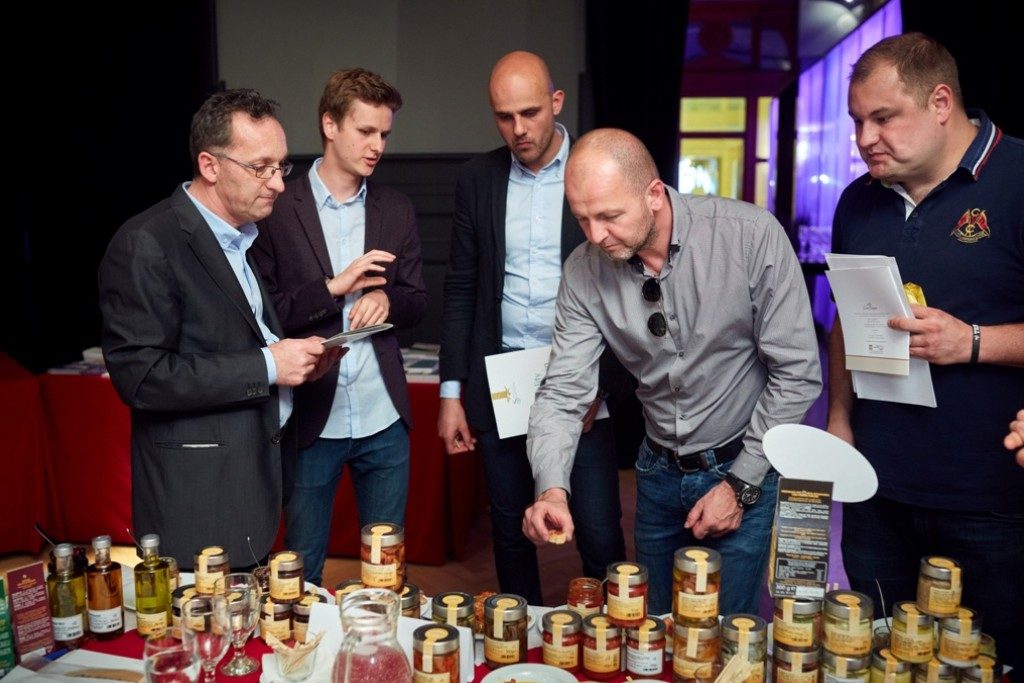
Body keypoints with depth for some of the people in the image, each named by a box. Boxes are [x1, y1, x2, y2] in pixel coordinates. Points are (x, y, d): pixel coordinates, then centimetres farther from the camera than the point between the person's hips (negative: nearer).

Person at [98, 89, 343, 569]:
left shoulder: (246, 237, 13)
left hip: (258, 478, 8)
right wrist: (266, 366, -20)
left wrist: (297, 357, 2)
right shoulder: (147, 244, -15)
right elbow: (139, 375, -20)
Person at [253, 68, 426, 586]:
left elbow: (417, 300, 11)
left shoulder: (396, 210, 8)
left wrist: (387, 299, -11)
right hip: (311, 420, -3)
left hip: (383, 420, 3)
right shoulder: (279, 209, -4)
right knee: (302, 571, 12)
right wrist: (332, 287, -18)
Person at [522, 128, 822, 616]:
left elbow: (797, 372, -17)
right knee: (655, 630, 20)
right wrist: (552, 488, -29)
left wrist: (741, 484, -14)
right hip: (659, 470, 4)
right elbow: (564, 391, -12)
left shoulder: (752, 235, -22)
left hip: (746, 467, -3)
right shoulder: (584, 270, -12)